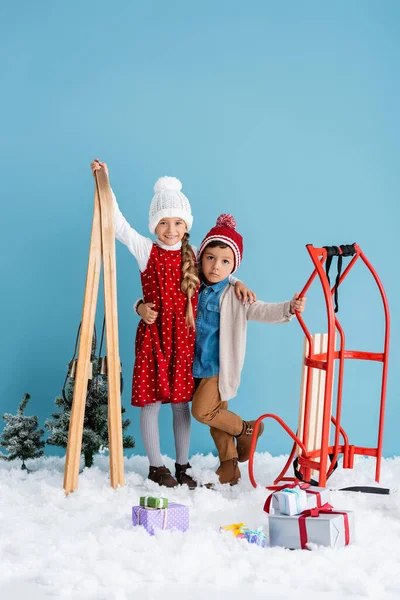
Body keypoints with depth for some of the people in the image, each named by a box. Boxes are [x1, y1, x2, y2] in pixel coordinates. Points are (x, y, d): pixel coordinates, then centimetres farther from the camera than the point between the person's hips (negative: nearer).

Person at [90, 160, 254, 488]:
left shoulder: (193, 257, 8)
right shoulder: (147, 250, -2)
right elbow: (119, 224, -8)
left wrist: (236, 282, -1)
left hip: (184, 337, 3)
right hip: (154, 335, -3)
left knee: (182, 401, 9)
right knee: (151, 400, 0)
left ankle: (182, 467, 20)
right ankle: (156, 467, 13)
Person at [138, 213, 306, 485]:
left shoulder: (235, 296, -13)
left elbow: (262, 311, -28)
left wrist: (289, 308, -47)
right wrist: (143, 308, -16)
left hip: (220, 367, -5)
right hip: (198, 366, 5)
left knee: (202, 410, -12)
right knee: (217, 414, 14)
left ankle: (246, 428, 13)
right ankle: (229, 463, 29)